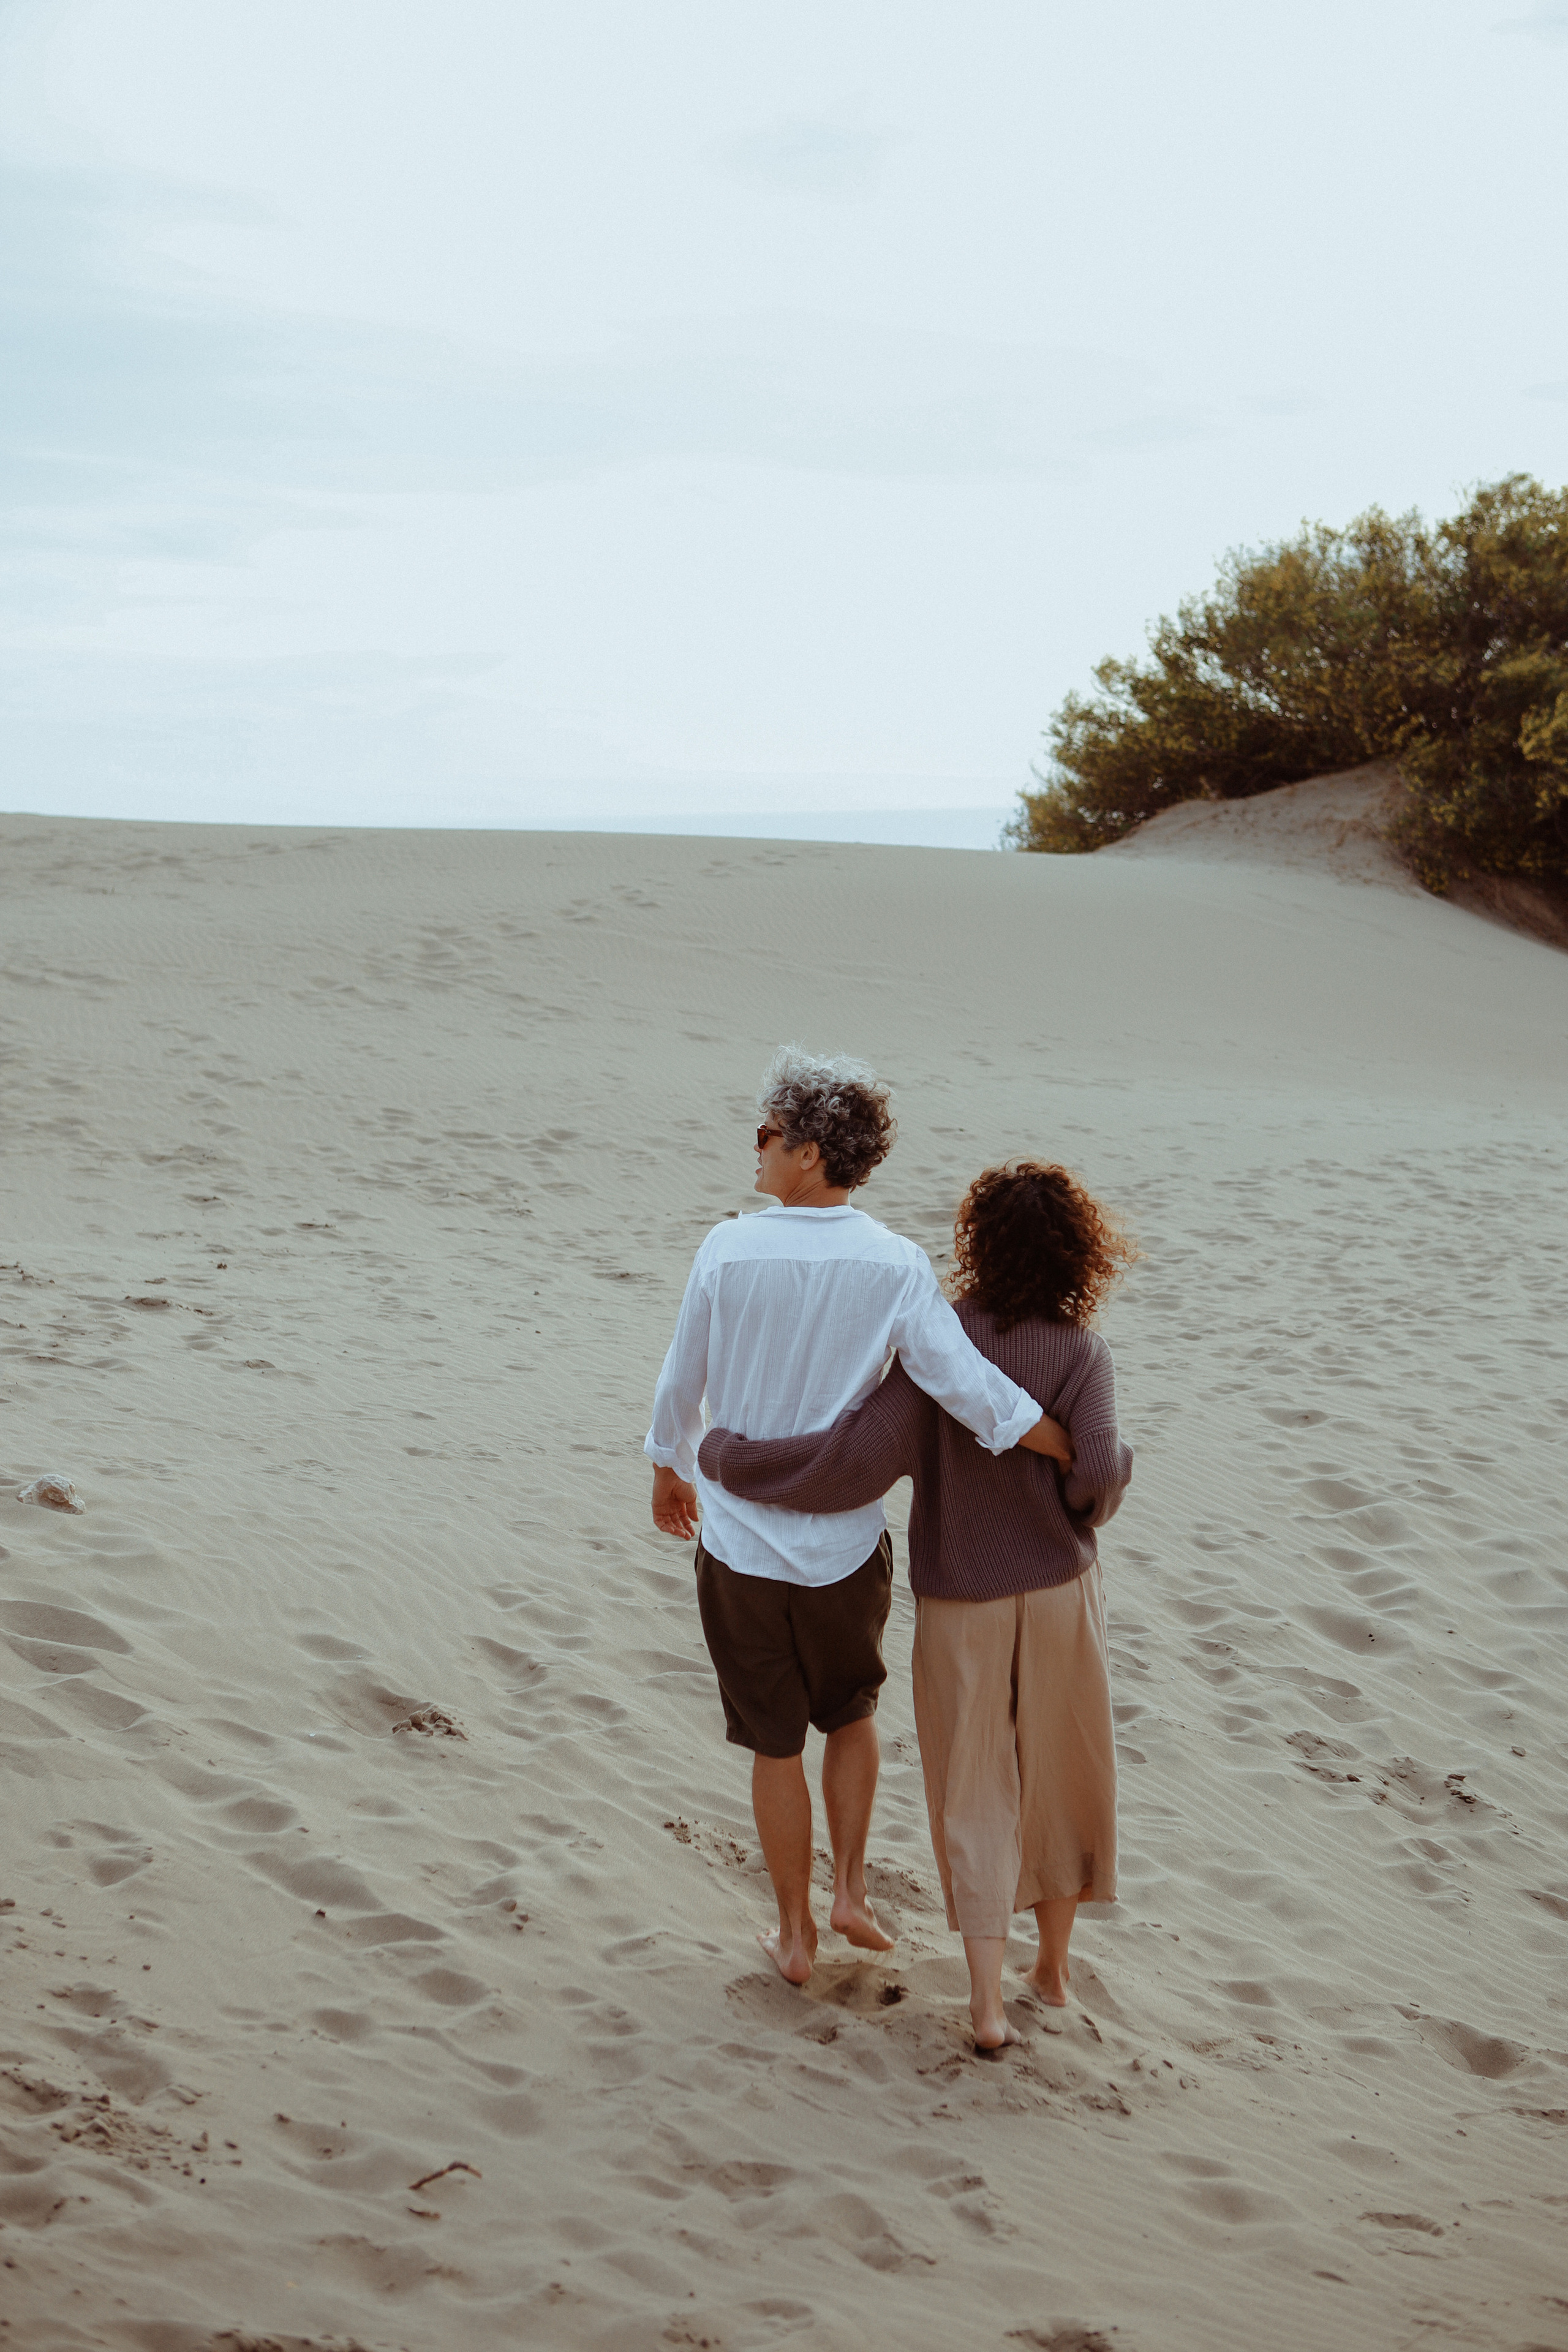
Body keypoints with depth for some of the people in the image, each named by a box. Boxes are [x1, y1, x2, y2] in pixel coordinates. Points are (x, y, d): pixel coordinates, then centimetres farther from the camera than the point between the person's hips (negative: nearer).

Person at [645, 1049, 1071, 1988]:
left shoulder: (729, 1251, -12)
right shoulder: (896, 1265, -13)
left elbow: (680, 1389, -1)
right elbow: (968, 1385, -19)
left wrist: (671, 1471, 18)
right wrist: (1083, 1460, -6)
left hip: (741, 1544, -1)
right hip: (846, 1546, 1)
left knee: (777, 1744, 15)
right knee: (852, 1714, 28)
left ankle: (795, 1933, 27)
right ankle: (851, 1890, 24)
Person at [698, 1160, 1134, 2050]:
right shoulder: (1081, 1352, -13)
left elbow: (857, 1457, -22)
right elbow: (1098, 1470, -26)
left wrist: (726, 1455, -14)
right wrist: (1090, 1505, -1)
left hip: (959, 1603, 0)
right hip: (1059, 1592, 0)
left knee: (973, 1794, 11)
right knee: (1061, 1775, 20)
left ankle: (988, 2001, 8)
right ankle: (1054, 1964, 32)